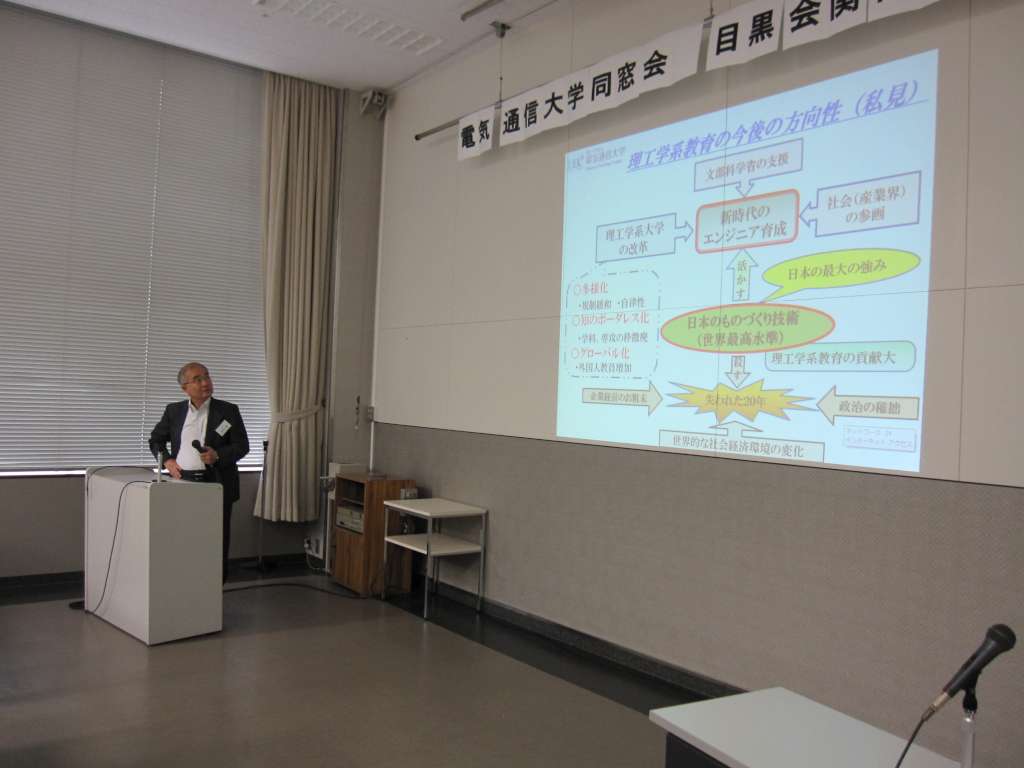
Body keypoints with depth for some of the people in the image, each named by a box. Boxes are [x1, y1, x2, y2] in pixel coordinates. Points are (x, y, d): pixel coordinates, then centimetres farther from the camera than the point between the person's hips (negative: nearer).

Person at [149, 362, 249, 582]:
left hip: (215, 484, -2)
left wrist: (218, 455, -18)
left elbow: (242, 445, 0)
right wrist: (167, 460, 0)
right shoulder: (174, 411, 10)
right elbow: (155, 440, 19)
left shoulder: (228, 411, 1)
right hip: (183, 484, 3)